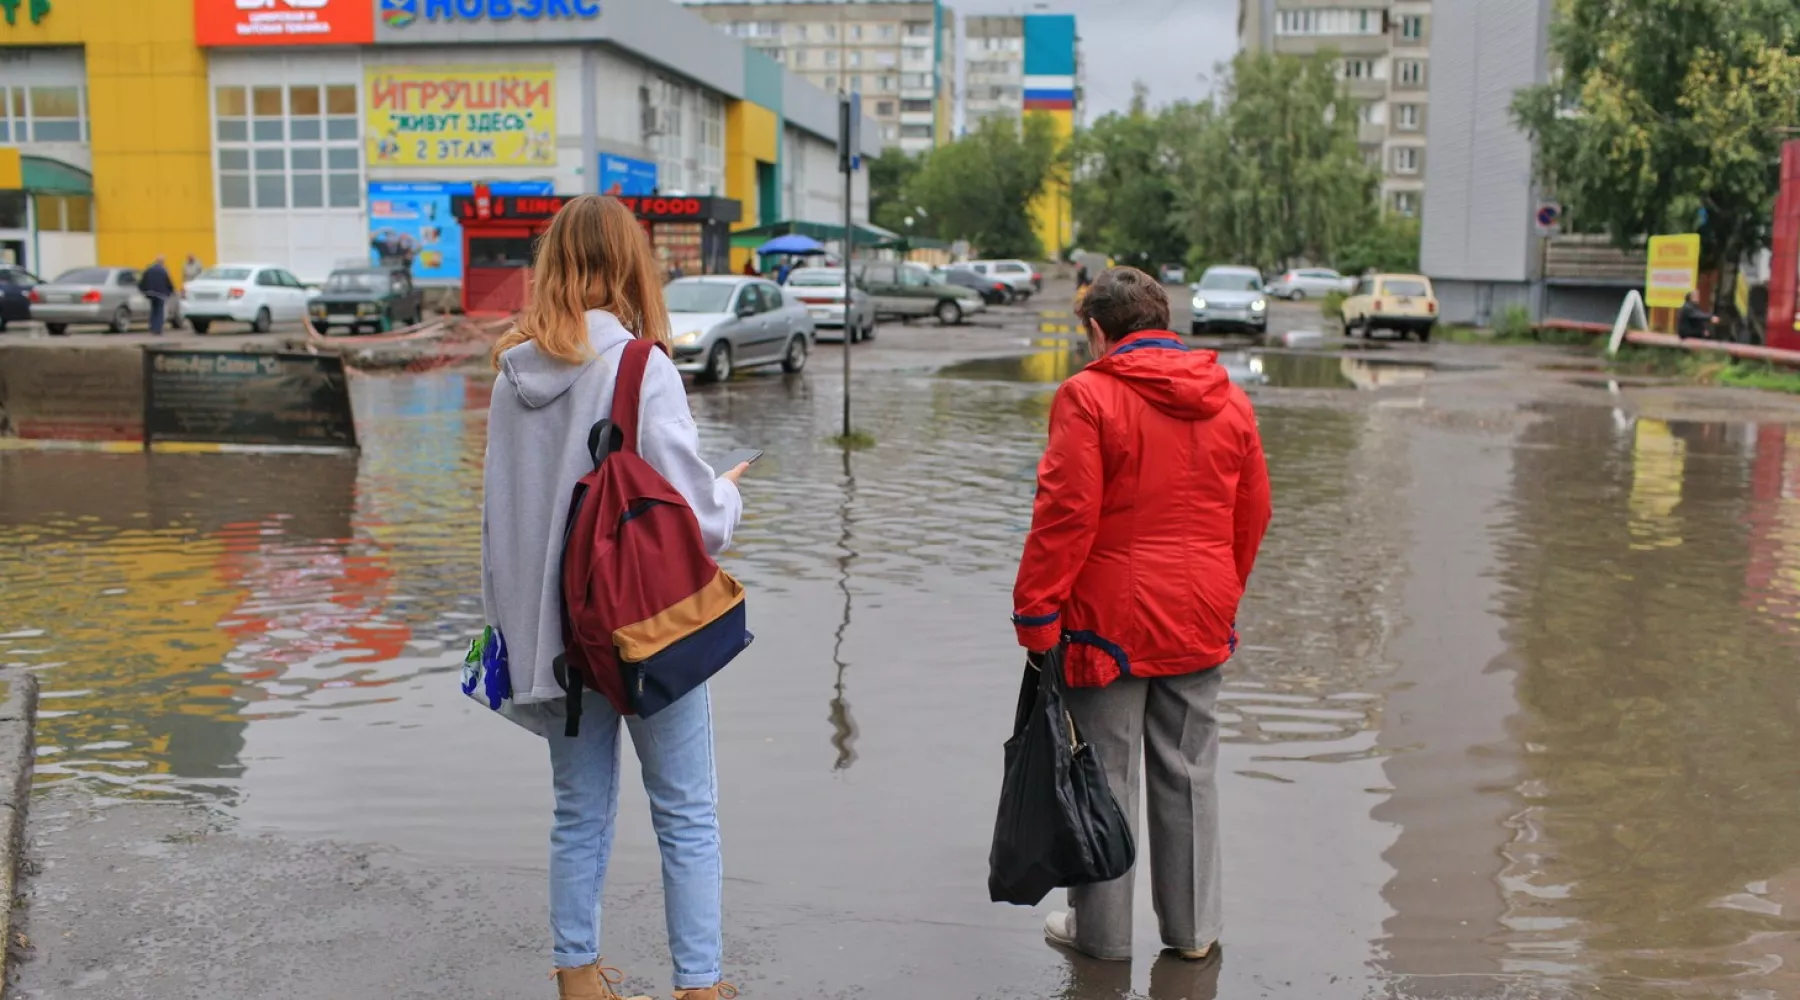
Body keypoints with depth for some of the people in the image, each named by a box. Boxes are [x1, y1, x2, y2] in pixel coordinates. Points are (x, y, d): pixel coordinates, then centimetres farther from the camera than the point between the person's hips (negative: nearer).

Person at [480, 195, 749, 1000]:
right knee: (687, 815, 8)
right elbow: (694, 517, -17)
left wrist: (512, 617, 17)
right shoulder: (641, 369, -16)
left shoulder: (515, 373, 1)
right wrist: (730, 493, 5)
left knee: (579, 812, 17)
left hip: (554, 627, 5)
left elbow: (499, 509, 8)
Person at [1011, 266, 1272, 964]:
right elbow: (1252, 513, 12)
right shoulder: (1230, 401, 7)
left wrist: (1036, 613, -10)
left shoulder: (1088, 396, -10)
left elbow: (1066, 512, -16)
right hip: (1199, 620, 5)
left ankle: (1101, 931, 19)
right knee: (1188, 775, 15)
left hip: (1111, 618, -5)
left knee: (1104, 777, 7)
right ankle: (1193, 928, 25)